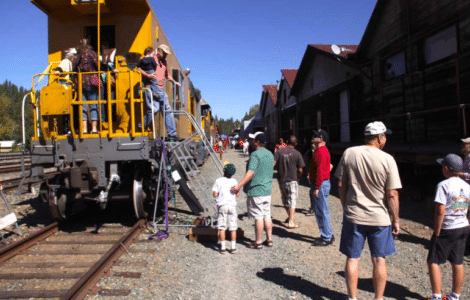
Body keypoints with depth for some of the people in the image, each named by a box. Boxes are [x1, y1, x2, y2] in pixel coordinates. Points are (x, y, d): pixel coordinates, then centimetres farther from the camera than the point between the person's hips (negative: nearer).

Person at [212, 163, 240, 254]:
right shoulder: (234, 181, 2)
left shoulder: (218, 181, -4)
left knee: (221, 227, 5)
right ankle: (233, 247, 11)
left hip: (222, 205, -2)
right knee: (233, 227, 8)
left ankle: (223, 248, 6)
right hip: (232, 205, 2)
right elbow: (237, 194, 4)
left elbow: (215, 195, -7)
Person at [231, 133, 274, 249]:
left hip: (256, 190, -8)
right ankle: (269, 239, 21)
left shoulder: (255, 154, -16)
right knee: (267, 215, 14)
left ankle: (258, 242, 8)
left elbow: (251, 172, -25)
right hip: (267, 190, 8)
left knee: (258, 217, -1)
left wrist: (239, 185, -28)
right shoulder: (270, 154, 11)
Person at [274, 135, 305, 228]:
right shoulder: (297, 154, -7)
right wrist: (298, 178, 12)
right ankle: (291, 222, 1)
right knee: (292, 201, 4)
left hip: (281, 180, 3)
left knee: (285, 201, 19)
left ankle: (289, 216, 36)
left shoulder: (279, 151, -2)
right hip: (292, 180, -3)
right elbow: (300, 170, -6)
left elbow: (273, 163, -9)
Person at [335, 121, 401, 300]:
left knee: (352, 259, 11)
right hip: (379, 218, -1)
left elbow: (341, 185, -1)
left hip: (353, 216, 2)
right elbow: (392, 195, -10)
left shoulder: (349, 153, -5)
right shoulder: (387, 160, -11)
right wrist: (395, 220, 1)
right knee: (379, 260, 14)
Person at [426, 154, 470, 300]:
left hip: (447, 229, -7)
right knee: (458, 263, 15)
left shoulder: (444, 185, -17)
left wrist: (437, 232, -14)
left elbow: (440, 211, -21)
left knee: (433, 261, 1)